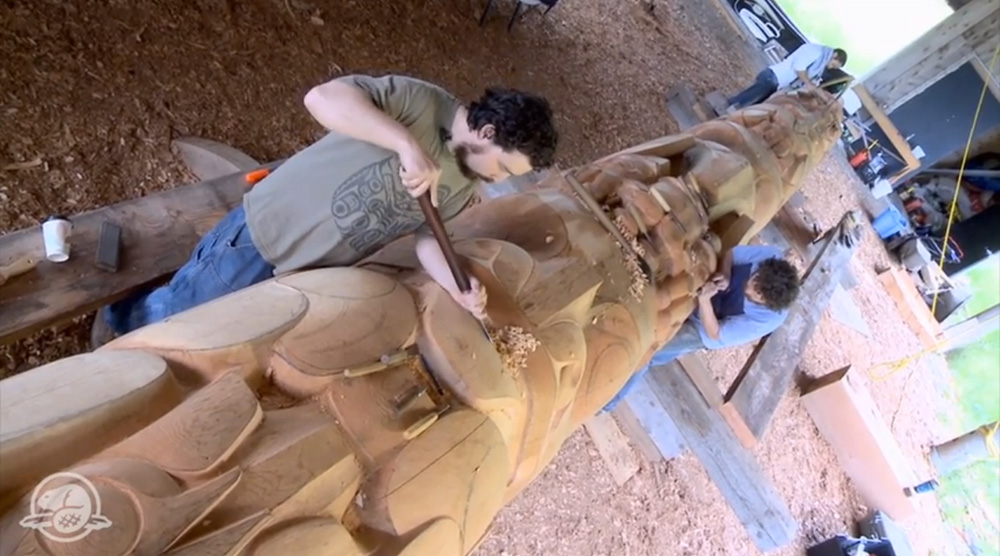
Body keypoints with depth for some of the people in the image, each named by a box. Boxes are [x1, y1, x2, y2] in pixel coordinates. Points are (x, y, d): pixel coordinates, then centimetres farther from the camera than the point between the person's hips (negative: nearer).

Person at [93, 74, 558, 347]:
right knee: (179, 314, 15)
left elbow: (427, 236, 0)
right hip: (263, 233, -6)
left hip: (313, 270, 6)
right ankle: (118, 321, 49)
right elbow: (322, 98, -34)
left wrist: (459, 288, -17)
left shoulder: (464, 188, -3)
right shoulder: (419, 102, -25)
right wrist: (407, 145, -43)